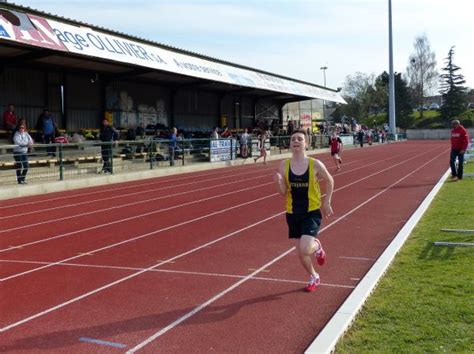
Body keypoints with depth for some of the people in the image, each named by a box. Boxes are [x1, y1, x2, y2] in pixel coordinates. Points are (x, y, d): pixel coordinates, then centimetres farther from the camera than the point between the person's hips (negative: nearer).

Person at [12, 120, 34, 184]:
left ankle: (22, 179, 20)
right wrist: (27, 144, -27)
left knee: (26, 167, 5)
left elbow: (30, 140, 5)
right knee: (19, 166, -2)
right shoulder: (16, 134, -9)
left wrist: (30, 143, -19)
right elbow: (17, 142, -23)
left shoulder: (26, 134, 8)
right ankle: (19, 180, 7)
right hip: (18, 152, -6)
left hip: (24, 152, 6)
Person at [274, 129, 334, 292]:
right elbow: (283, 192, -2)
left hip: (312, 212, -3)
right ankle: (314, 278, 38)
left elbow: (329, 181, 6)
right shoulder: (284, 165, -6)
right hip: (293, 213, 3)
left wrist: (327, 202, 4)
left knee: (305, 249, -20)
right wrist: (278, 182, -22)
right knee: (301, 253, 10)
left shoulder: (315, 164, -11)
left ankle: (317, 246, 17)